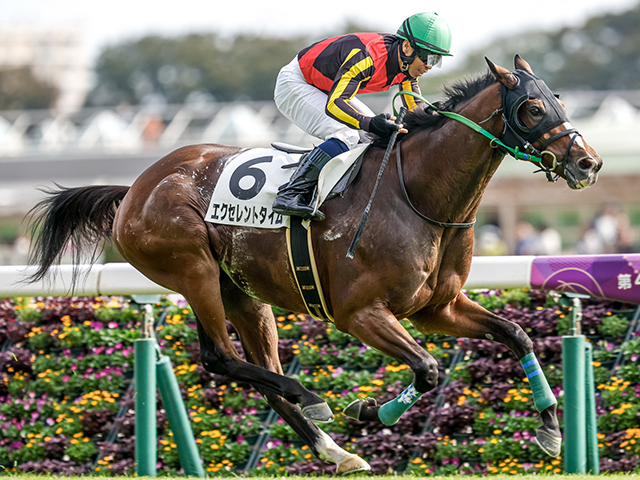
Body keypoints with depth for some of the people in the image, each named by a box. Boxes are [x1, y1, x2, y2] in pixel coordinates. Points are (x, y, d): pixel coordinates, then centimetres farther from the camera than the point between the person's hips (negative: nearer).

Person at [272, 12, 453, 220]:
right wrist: (369, 123, -54)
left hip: (326, 89, 9)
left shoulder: (407, 64, -9)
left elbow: (415, 109, 4)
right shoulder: (366, 57, -36)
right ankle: (289, 195, -28)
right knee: (346, 136, -27)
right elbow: (333, 105, -41)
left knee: (377, 137, 0)